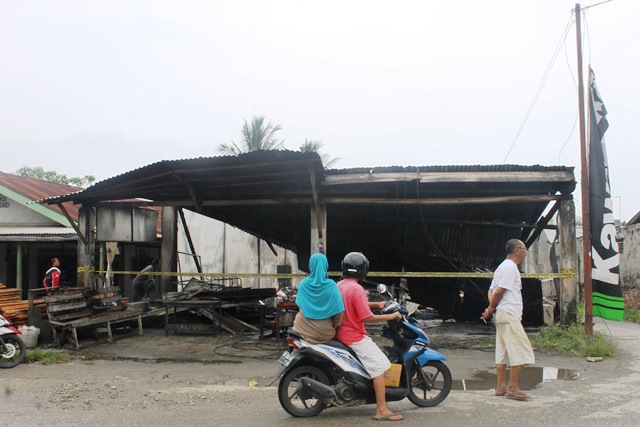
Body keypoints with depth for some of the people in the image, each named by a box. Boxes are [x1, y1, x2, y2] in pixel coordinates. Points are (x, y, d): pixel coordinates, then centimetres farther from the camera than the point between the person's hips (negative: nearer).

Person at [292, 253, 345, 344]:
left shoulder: (303, 284, -4)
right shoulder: (331, 285, -11)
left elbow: (300, 305, 4)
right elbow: (339, 311, -13)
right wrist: (335, 324, 4)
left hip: (304, 329, 1)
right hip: (324, 333, -1)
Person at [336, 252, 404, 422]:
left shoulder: (339, 285, 7)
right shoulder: (357, 289, -21)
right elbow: (366, 318, -23)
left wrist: (376, 304, 18)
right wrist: (391, 316, -14)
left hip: (342, 334, 10)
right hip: (355, 337, -10)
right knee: (379, 367, -9)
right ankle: (382, 411, -12)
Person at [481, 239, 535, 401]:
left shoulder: (503, 267, 20)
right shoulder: (510, 267, -12)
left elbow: (492, 290, 17)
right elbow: (499, 291, -19)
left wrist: (491, 308, 2)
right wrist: (491, 309, -5)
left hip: (503, 315, 10)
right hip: (509, 315, -10)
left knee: (503, 352, 10)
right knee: (521, 351, -8)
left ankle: (501, 386, 14)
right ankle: (512, 387, -7)